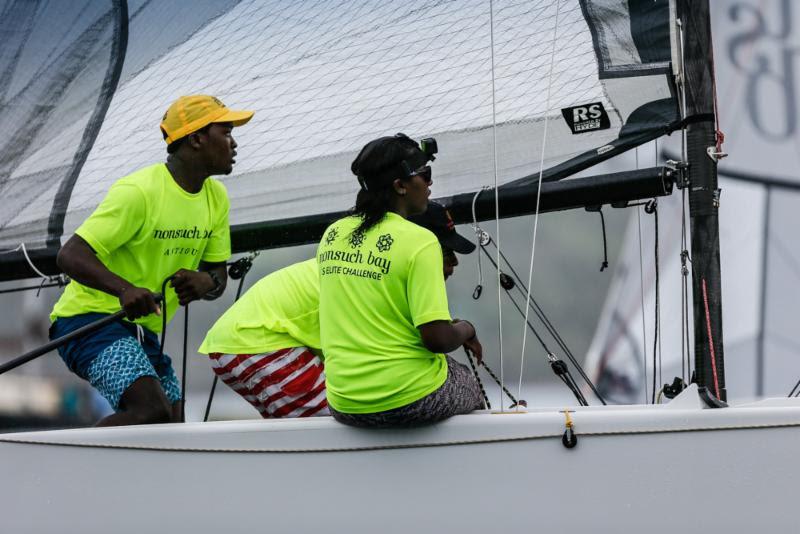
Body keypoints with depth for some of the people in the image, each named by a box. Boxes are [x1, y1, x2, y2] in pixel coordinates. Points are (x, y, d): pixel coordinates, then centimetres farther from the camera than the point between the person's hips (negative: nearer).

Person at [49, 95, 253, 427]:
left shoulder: (215, 197, 7)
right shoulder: (138, 191, -19)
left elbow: (218, 276, 11)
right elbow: (70, 255, -24)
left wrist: (206, 282, -15)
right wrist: (124, 289, -41)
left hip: (143, 331, 9)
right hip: (89, 319, -9)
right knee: (152, 411, -28)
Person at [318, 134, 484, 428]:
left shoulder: (332, 234, 4)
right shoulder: (419, 241, -15)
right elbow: (437, 338, -19)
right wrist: (466, 330, 1)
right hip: (410, 402, -6)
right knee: (472, 385, 25)